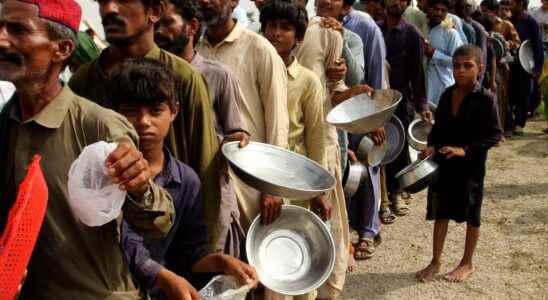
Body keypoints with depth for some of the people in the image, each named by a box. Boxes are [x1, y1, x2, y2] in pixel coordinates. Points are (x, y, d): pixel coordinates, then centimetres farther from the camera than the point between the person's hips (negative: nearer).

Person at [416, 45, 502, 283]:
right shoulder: (447, 95, 2)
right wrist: (432, 146, -6)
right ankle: (436, 261, 24)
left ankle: (467, 263, 27)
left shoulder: (485, 99, -13)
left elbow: (494, 135, -13)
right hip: (443, 163, 5)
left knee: (471, 214, 12)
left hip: (471, 166, -4)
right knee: (440, 212, 11)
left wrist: (465, 149, -22)